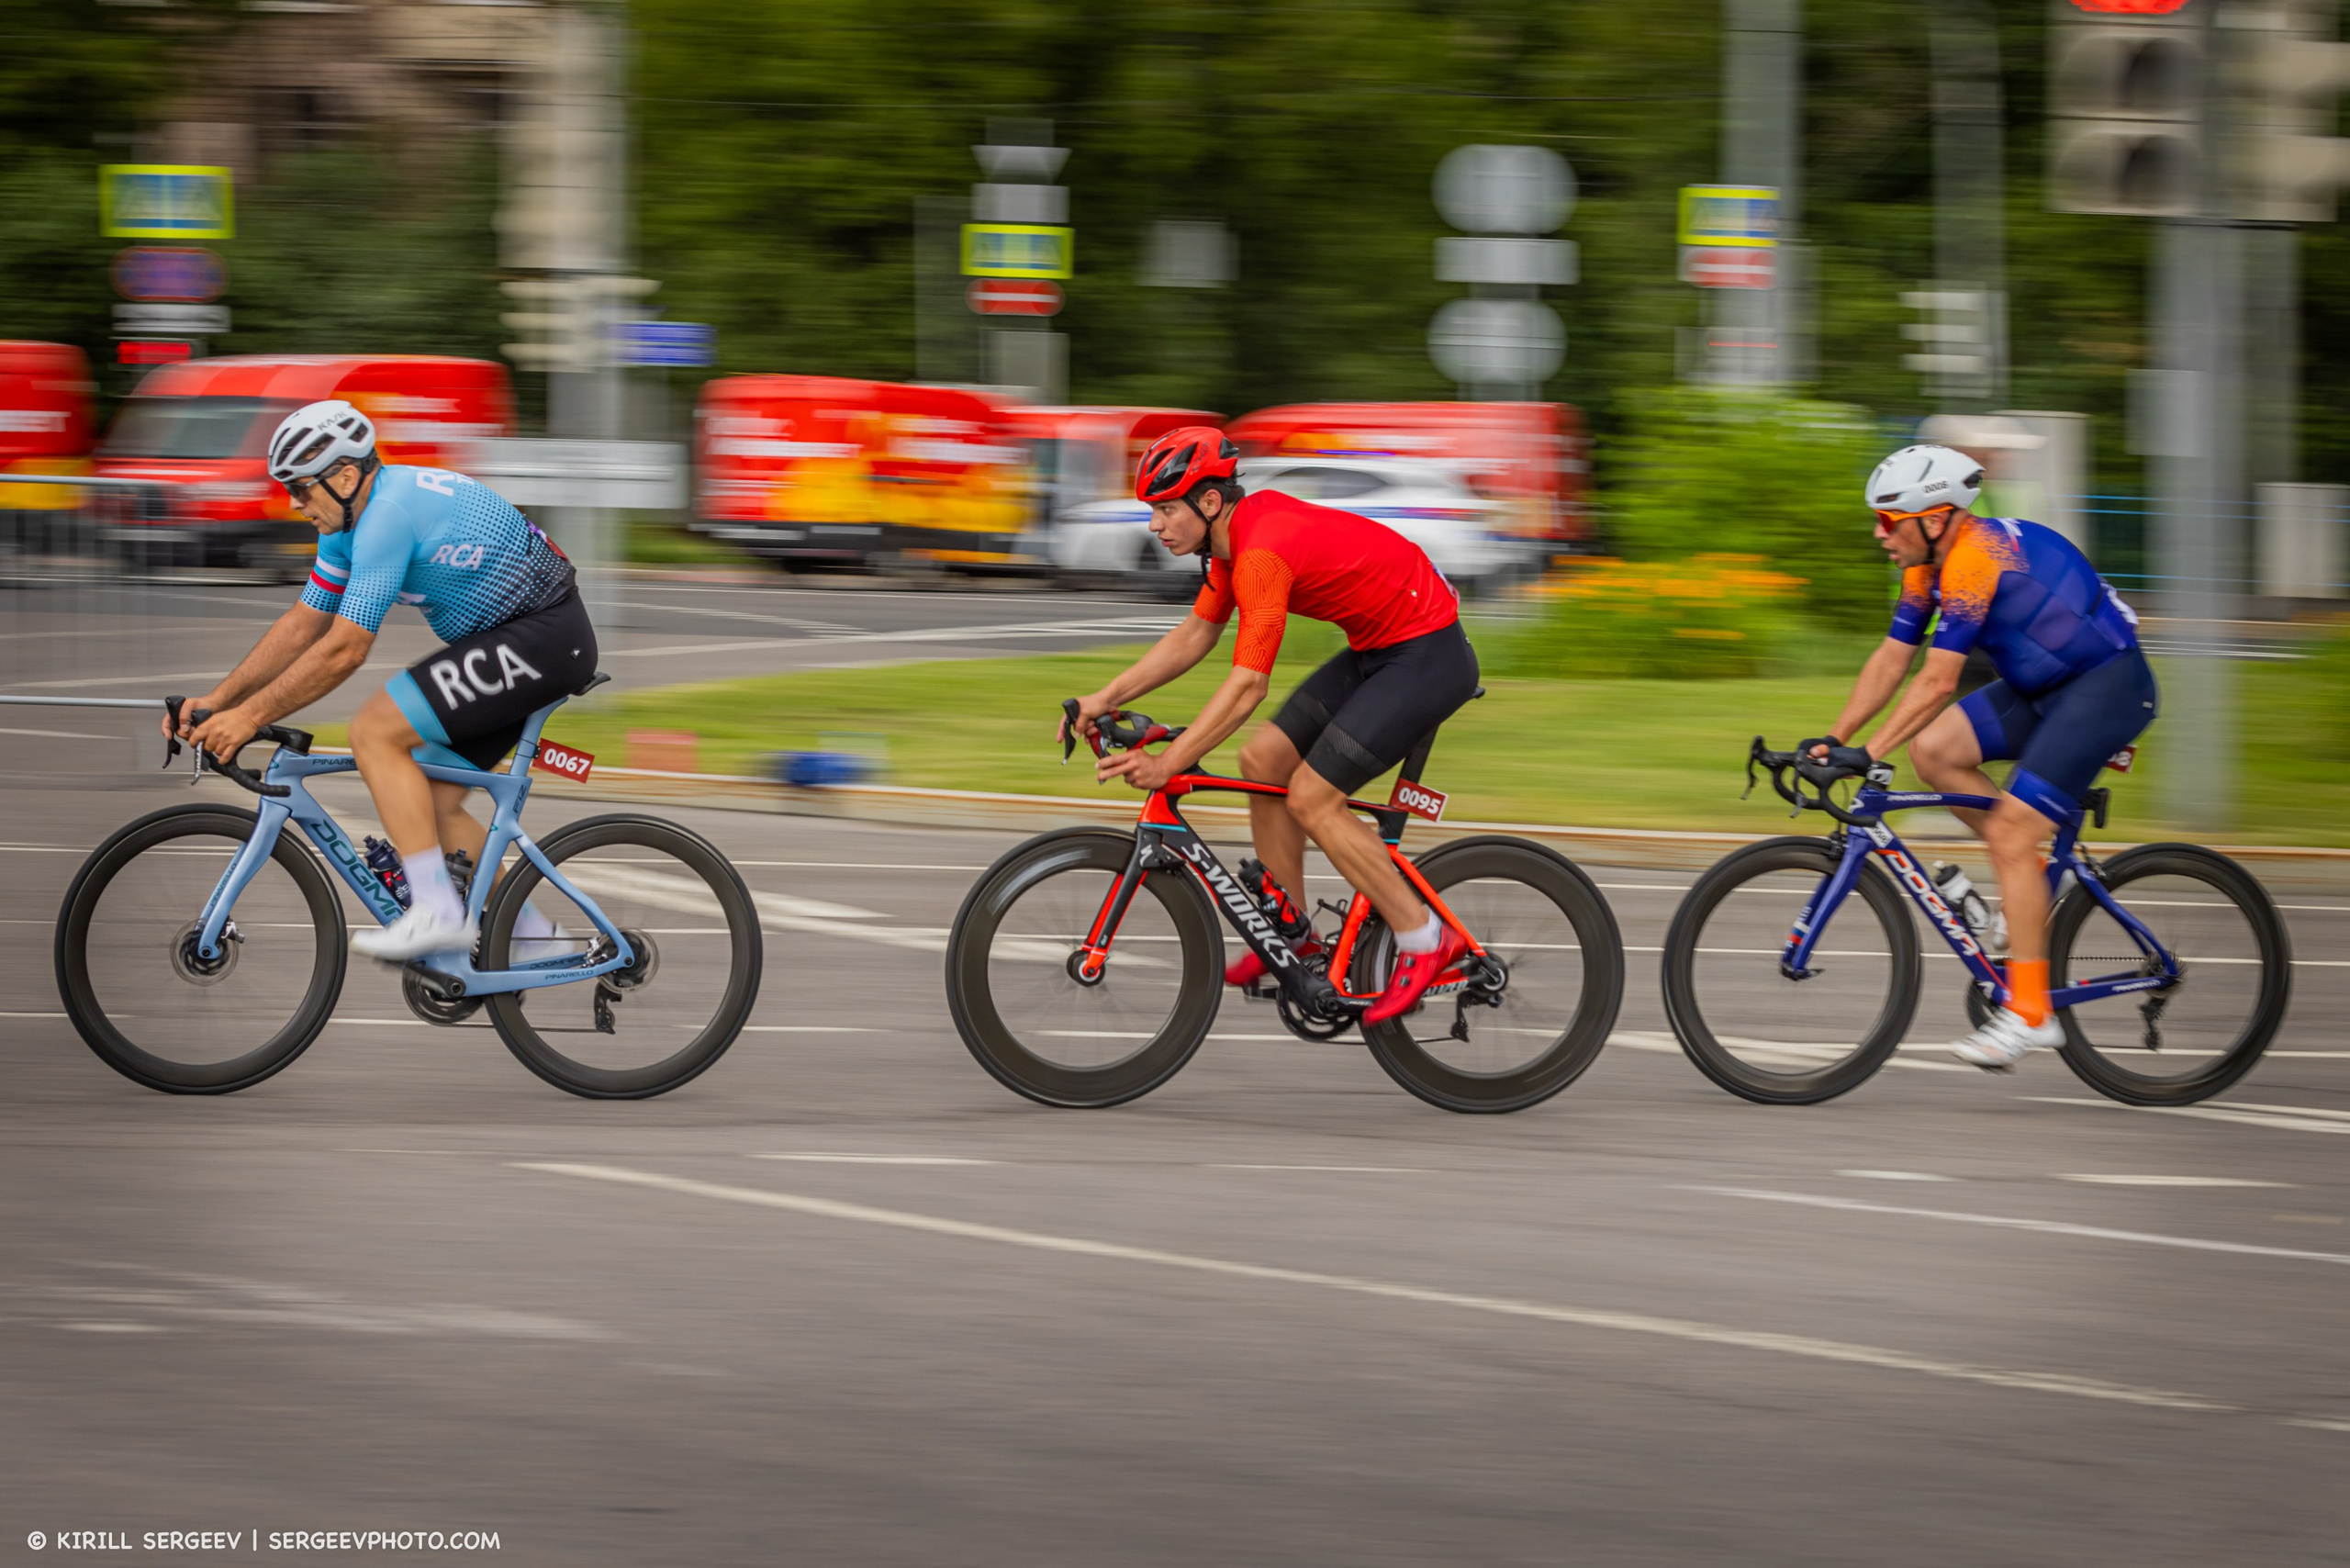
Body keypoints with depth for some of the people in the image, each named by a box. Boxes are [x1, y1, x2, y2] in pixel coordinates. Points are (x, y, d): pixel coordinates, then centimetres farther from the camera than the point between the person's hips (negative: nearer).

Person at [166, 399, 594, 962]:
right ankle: (529, 933, 17)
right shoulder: (351, 516, 8)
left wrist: (250, 716, -19)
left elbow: (343, 650, -24)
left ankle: (437, 913, -18)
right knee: (433, 802, 10)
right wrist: (218, 700, 6)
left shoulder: (390, 514, -23)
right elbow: (304, 624, 13)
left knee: (376, 732, -17)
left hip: (543, 637, -10)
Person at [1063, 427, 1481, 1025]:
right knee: (1264, 760, 7)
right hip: (1379, 649, 10)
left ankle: (1424, 939, -4)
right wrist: (1106, 698, 7)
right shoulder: (1237, 532, 4)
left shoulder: (1264, 551, -27)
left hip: (1428, 655, -10)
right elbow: (1195, 635, 14)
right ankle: (1291, 932, 18)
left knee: (1311, 798, -13)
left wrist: (1166, 765, -28)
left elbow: (1247, 686, -29)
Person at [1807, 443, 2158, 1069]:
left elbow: (1938, 683, -28)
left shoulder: (1976, 560, -25)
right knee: (1932, 750, -4)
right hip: (2046, 686, 9)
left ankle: (2030, 1012, -12)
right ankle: (2034, 877, 9)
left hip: (2109, 686, -9)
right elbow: (1890, 663, 8)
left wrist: (1868, 753, -29)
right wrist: (1832, 741, 1)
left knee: (2010, 833, -16)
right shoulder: (1929, 565, 4)